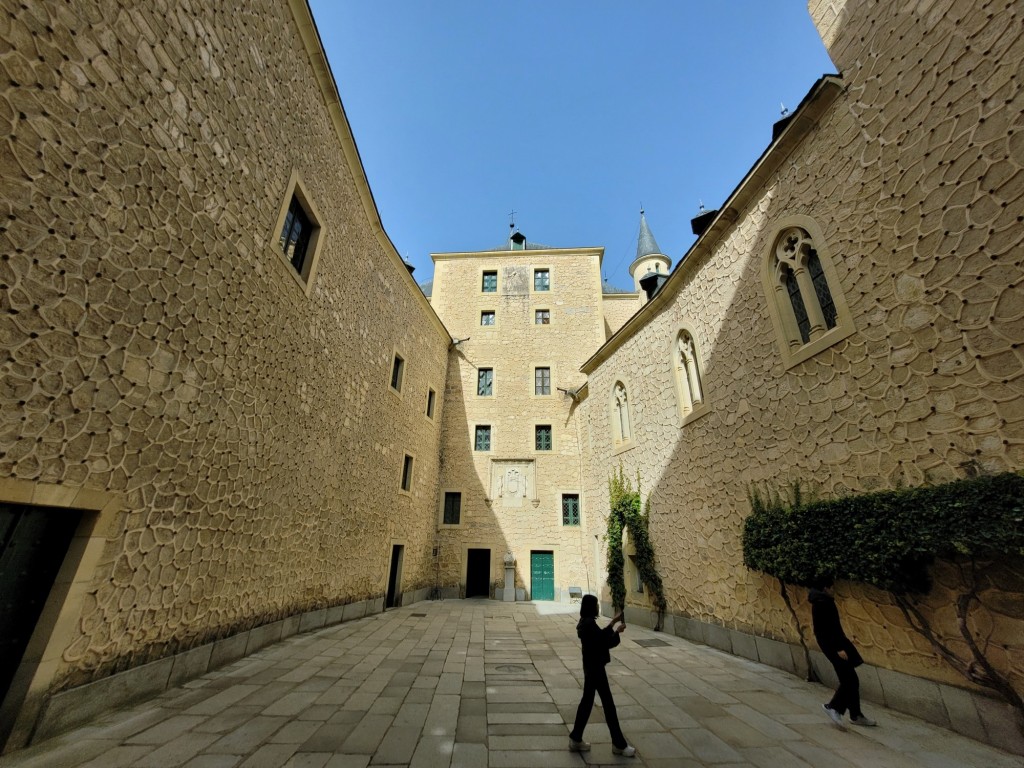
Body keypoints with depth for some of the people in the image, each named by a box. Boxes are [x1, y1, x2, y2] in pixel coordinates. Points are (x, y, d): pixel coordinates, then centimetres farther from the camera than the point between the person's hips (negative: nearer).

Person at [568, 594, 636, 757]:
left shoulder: (584, 622, 6)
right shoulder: (589, 623, -25)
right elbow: (604, 643, -23)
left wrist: (613, 623, 14)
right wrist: (618, 631, -12)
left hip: (590, 666, 10)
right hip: (595, 667, -10)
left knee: (587, 700, 17)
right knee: (608, 704, 5)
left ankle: (576, 739, 26)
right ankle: (619, 744, 19)